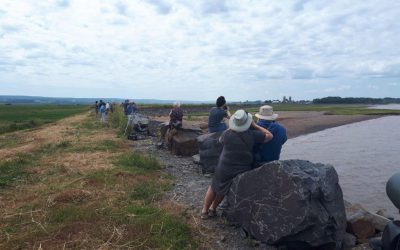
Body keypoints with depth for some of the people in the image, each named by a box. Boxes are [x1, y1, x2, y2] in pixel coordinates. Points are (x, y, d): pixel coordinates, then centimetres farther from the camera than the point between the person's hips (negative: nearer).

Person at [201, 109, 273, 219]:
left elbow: (220, 140, 10)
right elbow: (269, 136, -2)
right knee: (222, 190, 22)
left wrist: (231, 129, 11)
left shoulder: (227, 134, -14)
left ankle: (204, 211, 30)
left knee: (214, 188, 21)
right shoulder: (252, 135, -15)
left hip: (224, 170, -1)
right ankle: (213, 209, 37)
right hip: (242, 171, 1)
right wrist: (255, 125, -1)